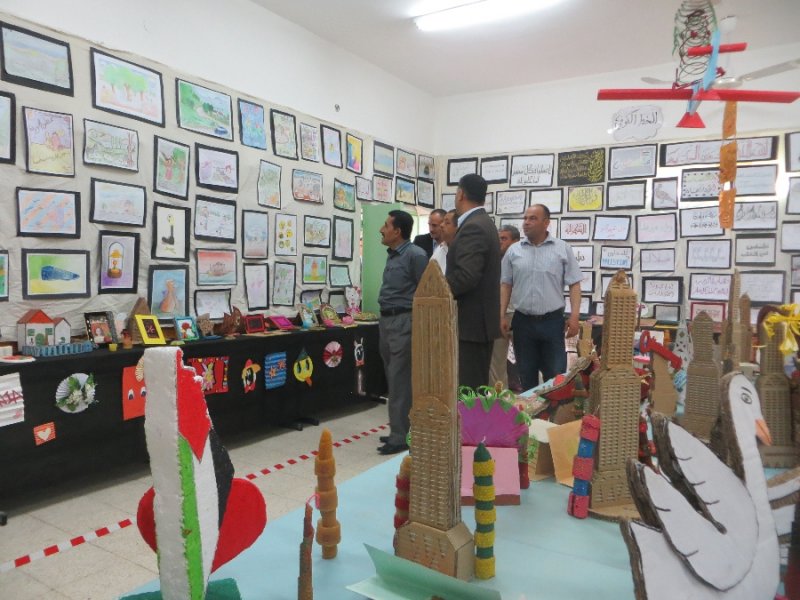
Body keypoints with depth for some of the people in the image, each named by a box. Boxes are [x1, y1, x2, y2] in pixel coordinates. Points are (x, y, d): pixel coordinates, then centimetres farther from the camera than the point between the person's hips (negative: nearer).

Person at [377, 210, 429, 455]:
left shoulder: (415, 255, -12)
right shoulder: (392, 256, 15)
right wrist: (384, 319, 17)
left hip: (404, 322, -9)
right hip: (387, 321, 9)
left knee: (399, 381, -5)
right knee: (394, 379, 13)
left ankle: (401, 437, 3)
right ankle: (400, 430, 24)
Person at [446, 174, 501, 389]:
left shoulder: (472, 227, -17)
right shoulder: (483, 223, 15)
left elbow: (466, 275, -27)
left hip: (471, 321, -10)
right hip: (480, 319, 10)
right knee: (477, 386, 16)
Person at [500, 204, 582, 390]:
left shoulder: (563, 249, -1)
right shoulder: (513, 250, 5)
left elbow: (574, 285, -1)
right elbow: (505, 285, 8)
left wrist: (574, 316, -10)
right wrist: (502, 316, 1)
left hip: (552, 320, -2)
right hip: (522, 321, 2)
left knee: (555, 376, 4)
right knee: (526, 376, 12)